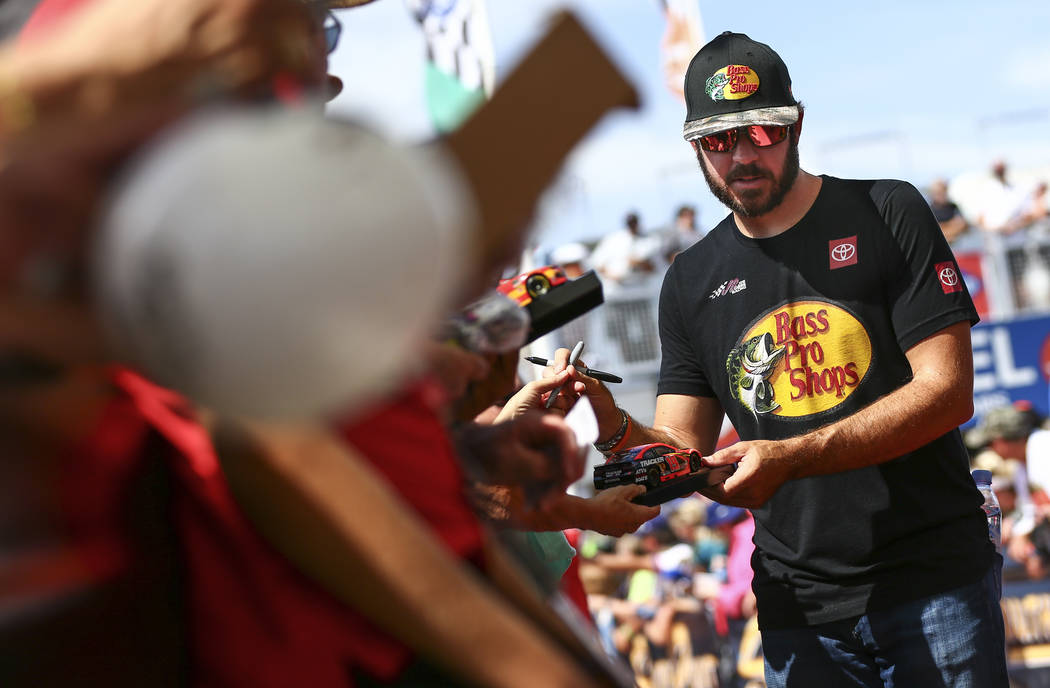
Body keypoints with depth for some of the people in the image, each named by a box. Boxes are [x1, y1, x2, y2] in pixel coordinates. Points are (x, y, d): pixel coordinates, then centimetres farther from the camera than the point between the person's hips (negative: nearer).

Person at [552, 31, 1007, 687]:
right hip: (799, 605, 3)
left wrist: (791, 458, -20)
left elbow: (948, 392, -10)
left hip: (933, 580, -3)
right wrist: (617, 429, -16)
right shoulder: (691, 282, 10)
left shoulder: (887, 215, -1)